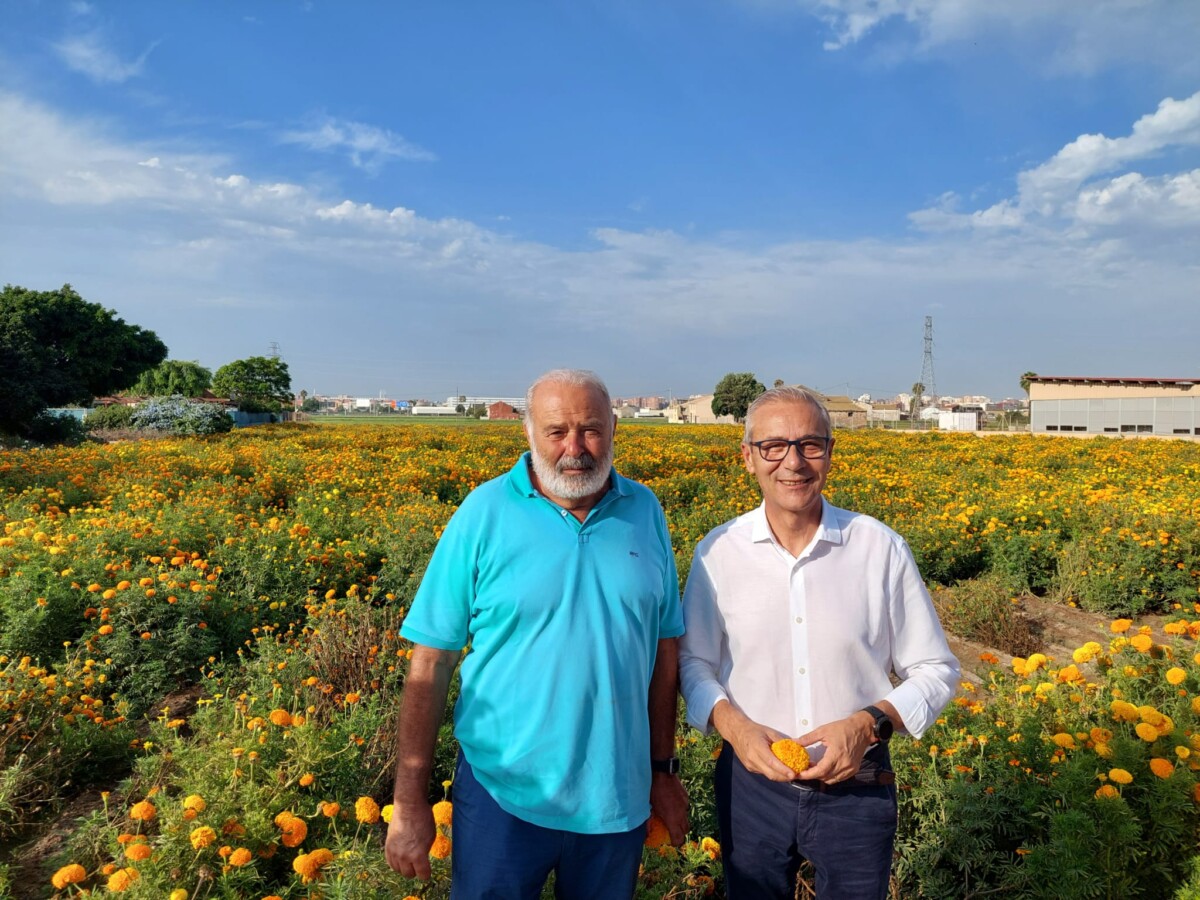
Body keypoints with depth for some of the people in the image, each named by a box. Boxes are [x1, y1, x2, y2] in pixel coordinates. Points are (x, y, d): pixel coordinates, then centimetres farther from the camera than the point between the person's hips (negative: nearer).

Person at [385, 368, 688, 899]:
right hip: (504, 794, -3)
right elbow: (430, 665, -7)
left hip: (618, 799, 3)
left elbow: (664, 650, 7)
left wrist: (664, 770, 10)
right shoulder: (485, 512, -10)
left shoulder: (644, 511, 0)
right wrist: (409, 804, -7)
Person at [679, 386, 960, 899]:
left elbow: (935, 672, -1)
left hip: (857, 786, 0)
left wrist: (869, 723, -17)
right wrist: (732, 723, -17)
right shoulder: (717, 553, -8)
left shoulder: (881, 549, -10)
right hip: (751, 781, 1)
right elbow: (693, 664, 2)